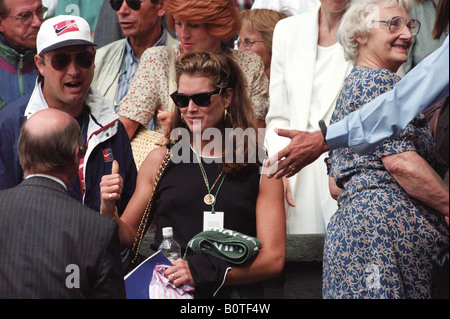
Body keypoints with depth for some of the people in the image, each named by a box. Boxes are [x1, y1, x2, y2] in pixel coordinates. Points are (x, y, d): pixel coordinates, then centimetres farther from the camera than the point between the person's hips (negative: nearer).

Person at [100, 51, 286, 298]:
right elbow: (128, 235, 21)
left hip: (233, 295, -1)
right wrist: (108, 210, 0)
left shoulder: (261, 169, 9)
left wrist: (205, 273, -8)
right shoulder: (159, 161, 14)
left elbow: (273, 259, 4)